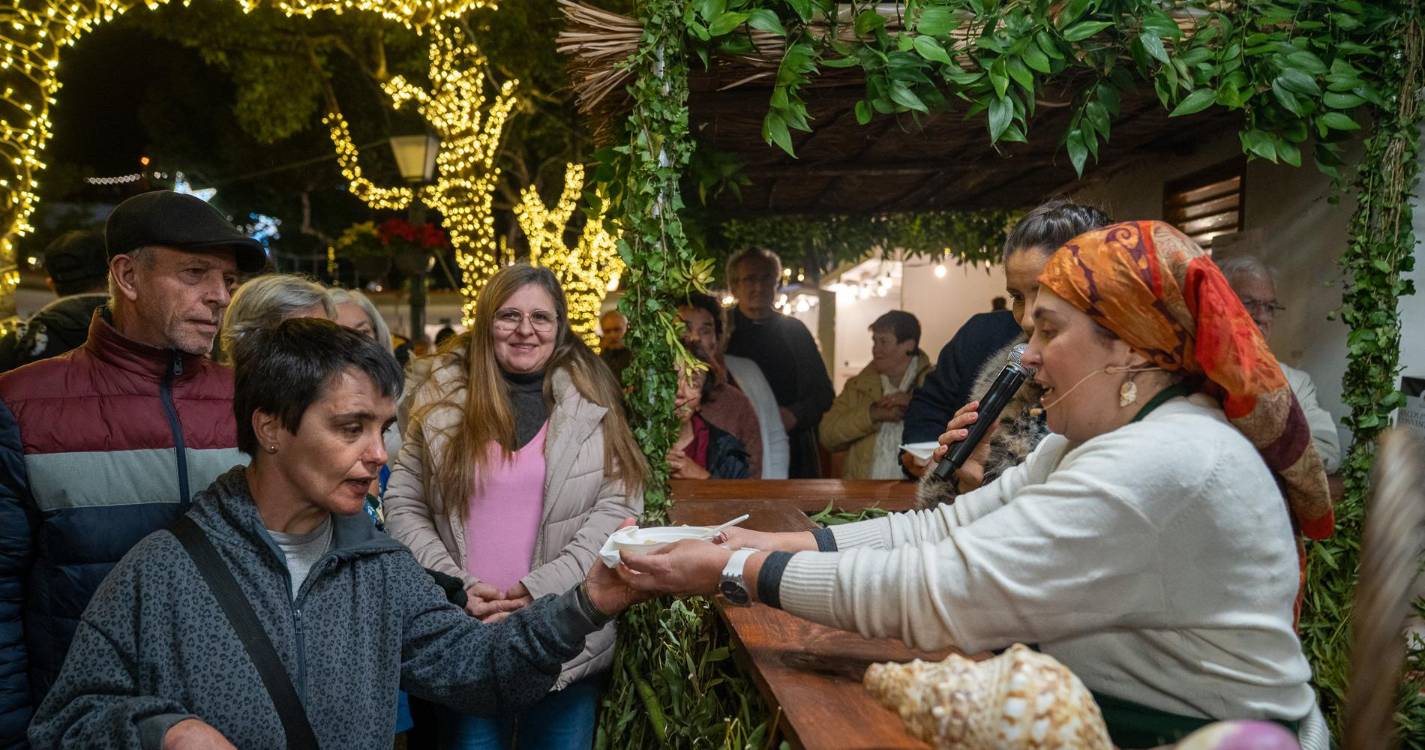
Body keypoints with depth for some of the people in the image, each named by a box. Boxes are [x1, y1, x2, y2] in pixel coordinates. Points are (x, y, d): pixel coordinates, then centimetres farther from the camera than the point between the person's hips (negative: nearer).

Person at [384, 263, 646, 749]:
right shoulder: (443, 396, 3)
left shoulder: (591, 400, 1)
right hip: (463, 639, 1)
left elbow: (619, 505, -5)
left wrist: (542, 589, -14)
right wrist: (455, 587, -10)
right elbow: (402, 506, 3)